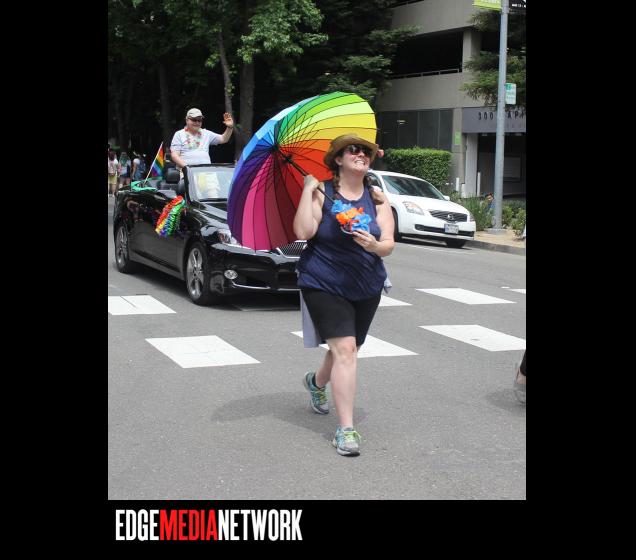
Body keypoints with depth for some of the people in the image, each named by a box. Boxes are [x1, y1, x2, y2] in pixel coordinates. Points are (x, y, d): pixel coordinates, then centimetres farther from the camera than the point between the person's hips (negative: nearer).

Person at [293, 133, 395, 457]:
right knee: (345, 349, -17)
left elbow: (389, 245, -4)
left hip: (367, 287, 5)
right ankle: (345, 429, -11)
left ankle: (316, 382, 51)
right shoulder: (322, 193, -9)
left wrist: (375, 245, -27)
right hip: (324, 285, -5)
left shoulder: (377, 199, 2)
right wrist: (308, 188, -21)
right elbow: (303, 232, -23)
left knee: (348, 349, 17)